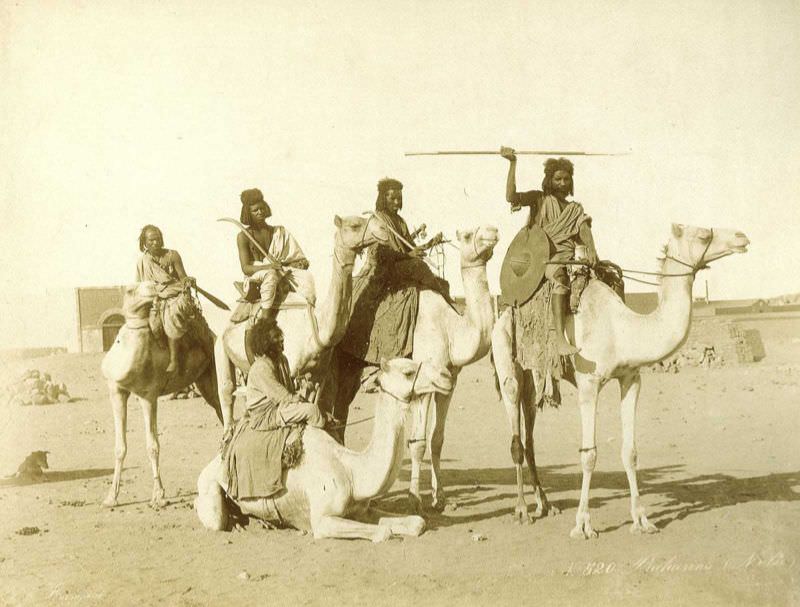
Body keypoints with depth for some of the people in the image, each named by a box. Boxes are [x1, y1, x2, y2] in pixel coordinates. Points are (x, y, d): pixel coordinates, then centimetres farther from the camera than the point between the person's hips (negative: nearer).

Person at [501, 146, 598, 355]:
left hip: (567, 257, 6)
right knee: (560, 275, -37)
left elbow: (584, 229, 4)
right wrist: (513, 163, -11)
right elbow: (511, 196, -5)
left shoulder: (575, 209, 22)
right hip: (542, 256, -6)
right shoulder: (539, 199, 11)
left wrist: (591, 249, -18)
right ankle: (560, 338, -46)